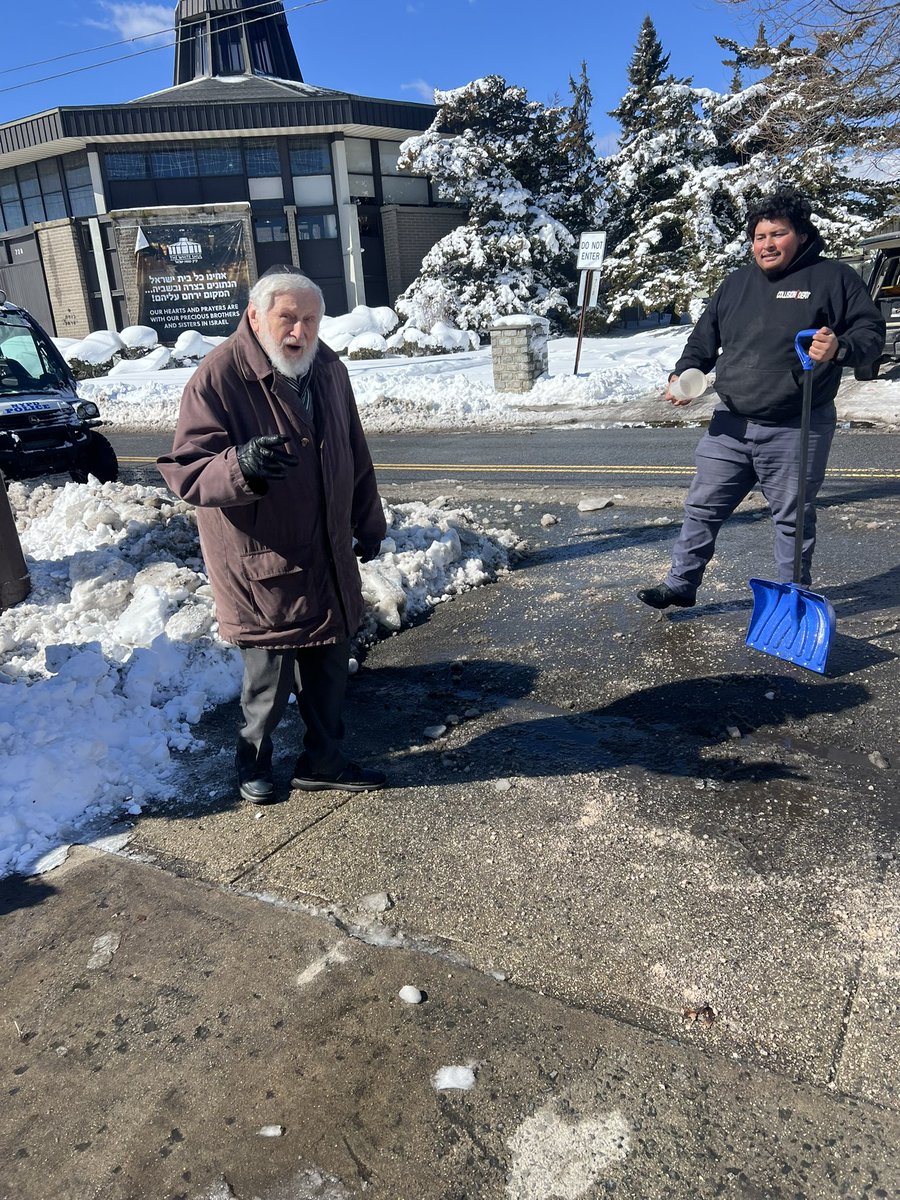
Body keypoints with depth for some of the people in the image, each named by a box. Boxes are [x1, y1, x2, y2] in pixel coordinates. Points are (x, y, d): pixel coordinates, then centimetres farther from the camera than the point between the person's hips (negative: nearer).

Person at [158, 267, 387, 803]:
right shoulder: (219, 377, -16)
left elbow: (355, 454, 16)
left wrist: (369, 523, 20)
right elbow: (186, 471, -19)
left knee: (330, 664, 15)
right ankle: (254, 762, 33)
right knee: (271, 674, 5)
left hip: (328, 556, 6)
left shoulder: (329, 369, 5)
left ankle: (324, 761, 35)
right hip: (260, 563, -6)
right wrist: (240, 466, -40)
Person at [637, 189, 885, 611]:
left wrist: (840, 348, -24)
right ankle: (680, 584, 20)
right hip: (731, 424, 4)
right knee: (703, 506, 7)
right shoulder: (737, 283, 12)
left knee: (793, 517, 7)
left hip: (796, 430, -4)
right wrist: (683, 374, 0)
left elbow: (871, 331, -3)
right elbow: (704, 338, 18)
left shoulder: (833, 278, -2)